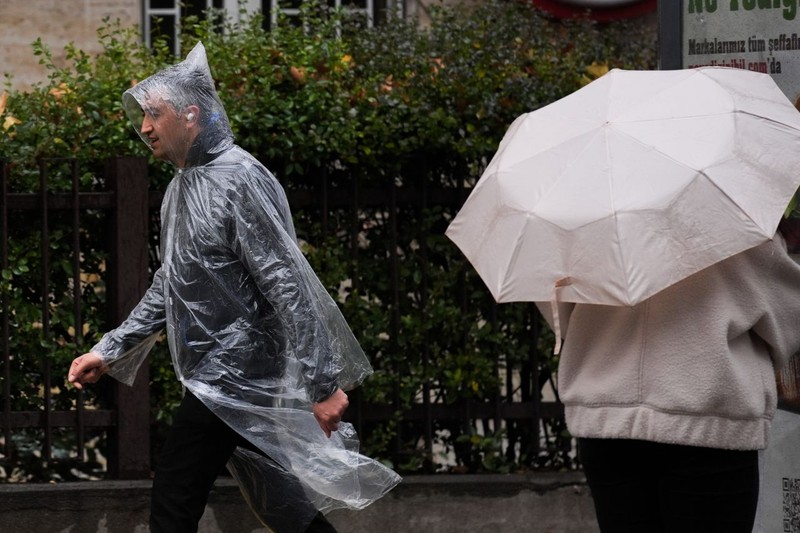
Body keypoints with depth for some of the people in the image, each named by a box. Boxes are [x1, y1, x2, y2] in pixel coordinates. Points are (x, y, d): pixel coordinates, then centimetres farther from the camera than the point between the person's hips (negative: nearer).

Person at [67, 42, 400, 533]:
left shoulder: (237, 180, -16)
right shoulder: (184, 187, 15)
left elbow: (288, 287, -21)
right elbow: (168, 290, 25)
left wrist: (322, 385, -24)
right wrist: (108, 351, 19)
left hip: (233, 377, -10)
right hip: (212, 377, 10)